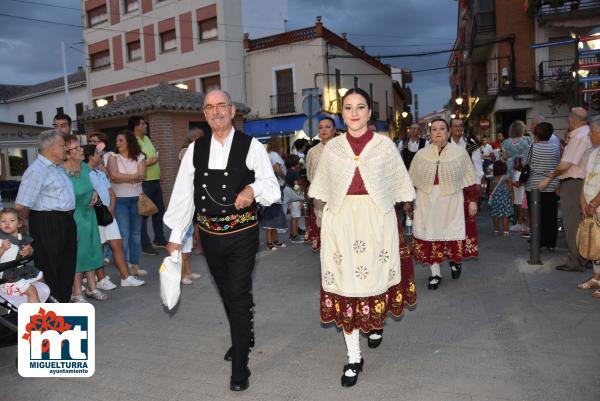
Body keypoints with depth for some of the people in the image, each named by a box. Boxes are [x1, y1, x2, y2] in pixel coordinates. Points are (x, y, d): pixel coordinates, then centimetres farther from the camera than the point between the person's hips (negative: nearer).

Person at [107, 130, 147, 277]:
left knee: (136, 233, 8)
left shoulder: (139, 157, 6)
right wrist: (133, 177, -9)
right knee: (124, 234, -5)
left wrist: (122, 177, -11)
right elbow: (113, 176, -14)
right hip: (120, 200, -2)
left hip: (136, 199, 2)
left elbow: (141, 175, -9)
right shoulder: (113, 157, 3)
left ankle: (135, 265, 17)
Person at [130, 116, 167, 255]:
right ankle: (145, 245, 8)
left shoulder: (146, 138, 13)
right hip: (144, 183, -9)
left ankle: (159, 239, 30)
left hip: (155, 181, 9)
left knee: (159, 210, 16)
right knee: (143, 214, -1)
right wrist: (149, 162, -19)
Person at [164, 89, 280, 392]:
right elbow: (183, 193, 3)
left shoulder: (251, 146, -6)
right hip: (209, 235, 4)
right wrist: (175, 236, 2)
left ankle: (240, 367, 12)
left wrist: (254, 188, -29)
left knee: (239, 295, -3)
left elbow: (273, 190, -6)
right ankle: (244, 339, 45)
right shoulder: (195, 149, 4)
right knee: (226, 293, 20)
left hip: (242, 235, -4)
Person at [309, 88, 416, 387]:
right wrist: (325, 217, 7)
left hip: (376, 220, -1)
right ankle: (353, 357, 13)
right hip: (341, 221, 1)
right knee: (344, 281, 1)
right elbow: (323, 191, 12)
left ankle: (376, 324, 44)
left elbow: (396, 186, 5)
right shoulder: (332, 148, 6)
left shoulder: (385, 145, 2)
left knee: (375, 276, 9)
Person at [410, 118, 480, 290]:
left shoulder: (460, 152, 1)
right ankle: (435, 273, 16)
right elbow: (412, 181, 10)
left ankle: (455, 261, 36)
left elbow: (470, 179, 2)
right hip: (427, 202, 1)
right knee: (430, 235, 3)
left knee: (454, 234, 4)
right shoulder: (421, 154, 5)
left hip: (452, 201, -1)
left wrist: (473, 200, -2)